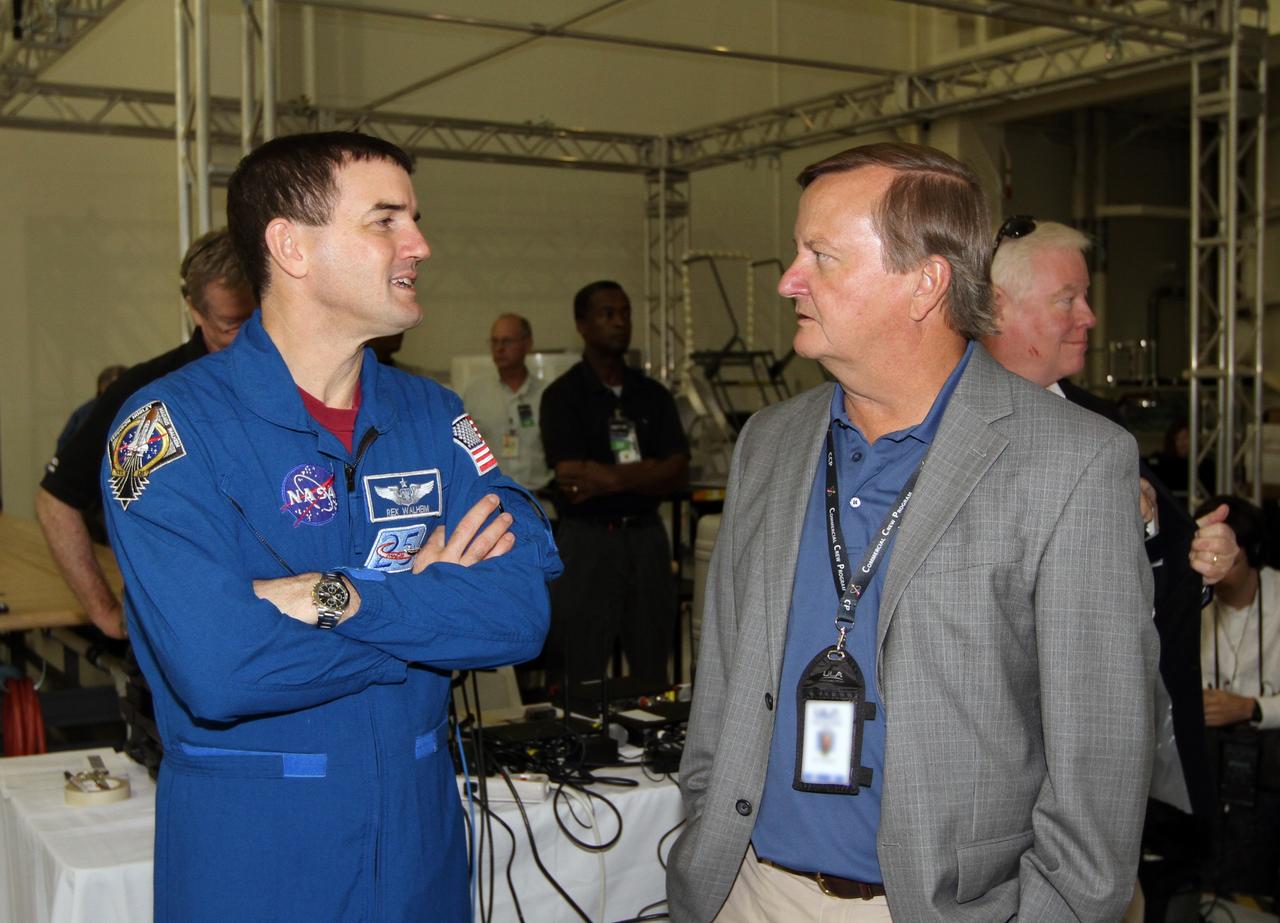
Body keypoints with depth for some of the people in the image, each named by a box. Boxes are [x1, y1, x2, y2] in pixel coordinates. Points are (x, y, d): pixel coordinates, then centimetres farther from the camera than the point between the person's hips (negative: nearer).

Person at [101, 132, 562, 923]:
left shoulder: (433, 415, 1)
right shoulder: (172, 425, -14)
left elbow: (526, 608, -11)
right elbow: (218, 671, -26)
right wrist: (432, 605, -15)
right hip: (248, 856, -4)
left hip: (420, 837, 5)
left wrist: (337, 597, -22)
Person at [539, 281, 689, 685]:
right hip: (587, 541, -4)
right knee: (582, 680, 1)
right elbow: (570, 476, -14)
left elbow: (677, 474, 0)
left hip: (646, 536, 4)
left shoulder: (653, 394, 10)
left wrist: (609, 477, -14)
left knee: (654, 677, 9)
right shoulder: (563, 395, -3)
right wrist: (647, 471, -10)